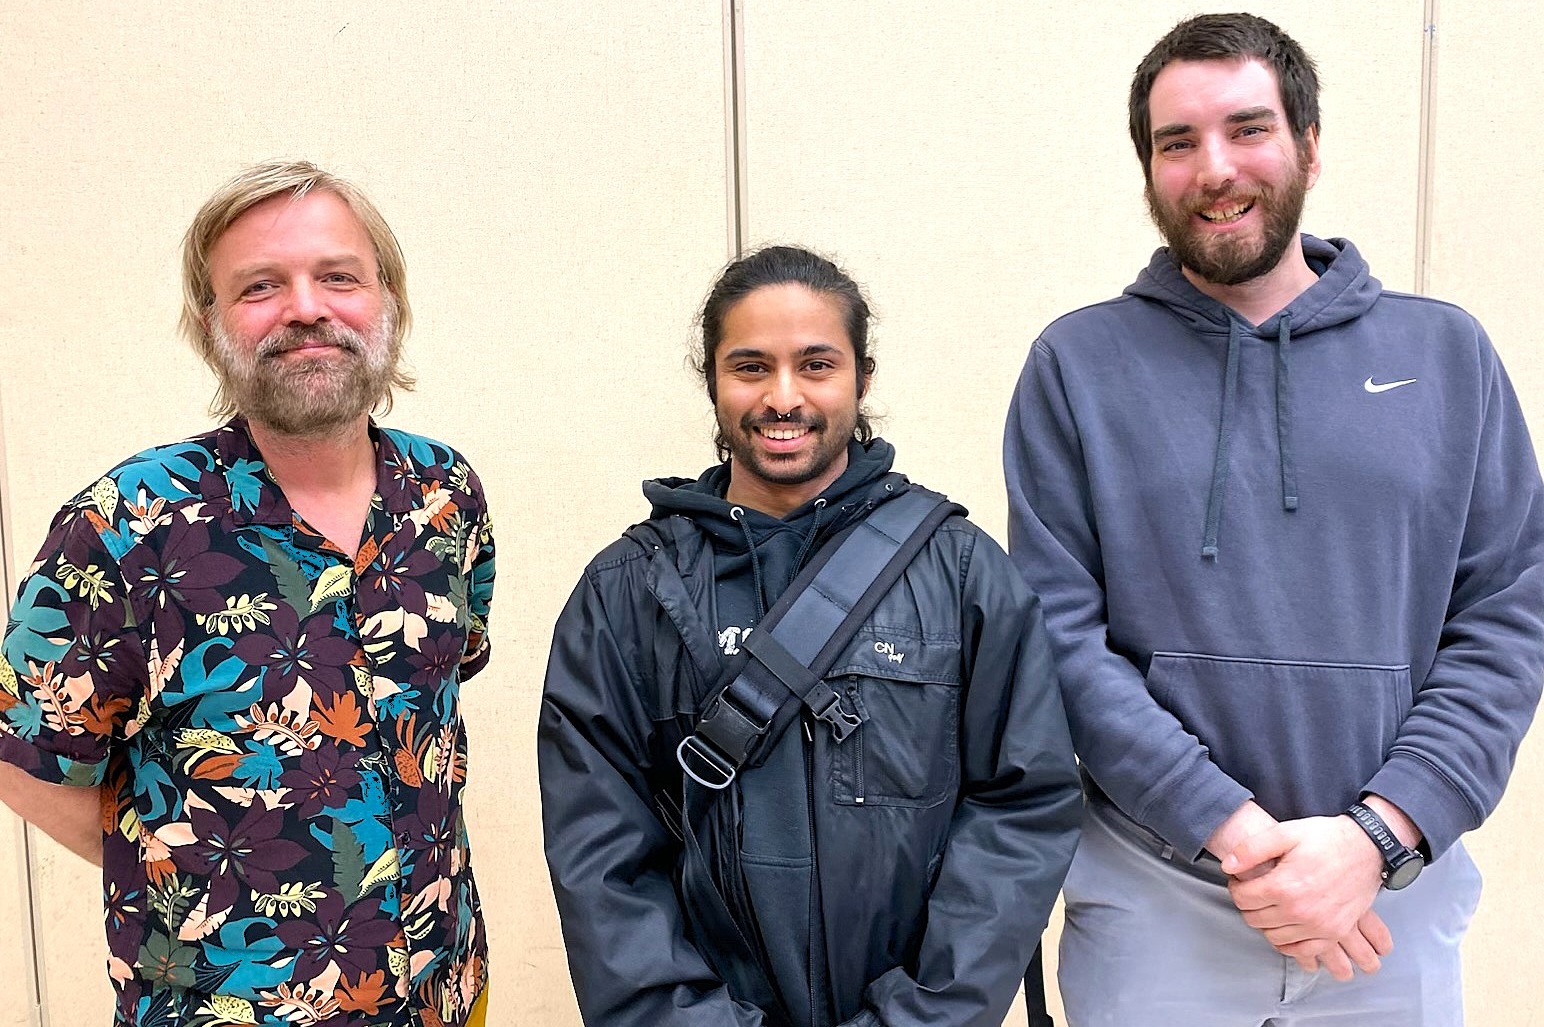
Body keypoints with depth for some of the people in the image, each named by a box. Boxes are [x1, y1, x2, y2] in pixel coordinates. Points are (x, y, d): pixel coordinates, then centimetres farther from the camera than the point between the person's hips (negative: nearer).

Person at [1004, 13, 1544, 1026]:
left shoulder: (1447, 352, 3)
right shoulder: (1080, 364, -3)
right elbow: (1060, 632, -8)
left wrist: (1378, 835, -13)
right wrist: (1233, 828, -16)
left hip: (1393, 898, 2)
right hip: (1149, 903, -1)